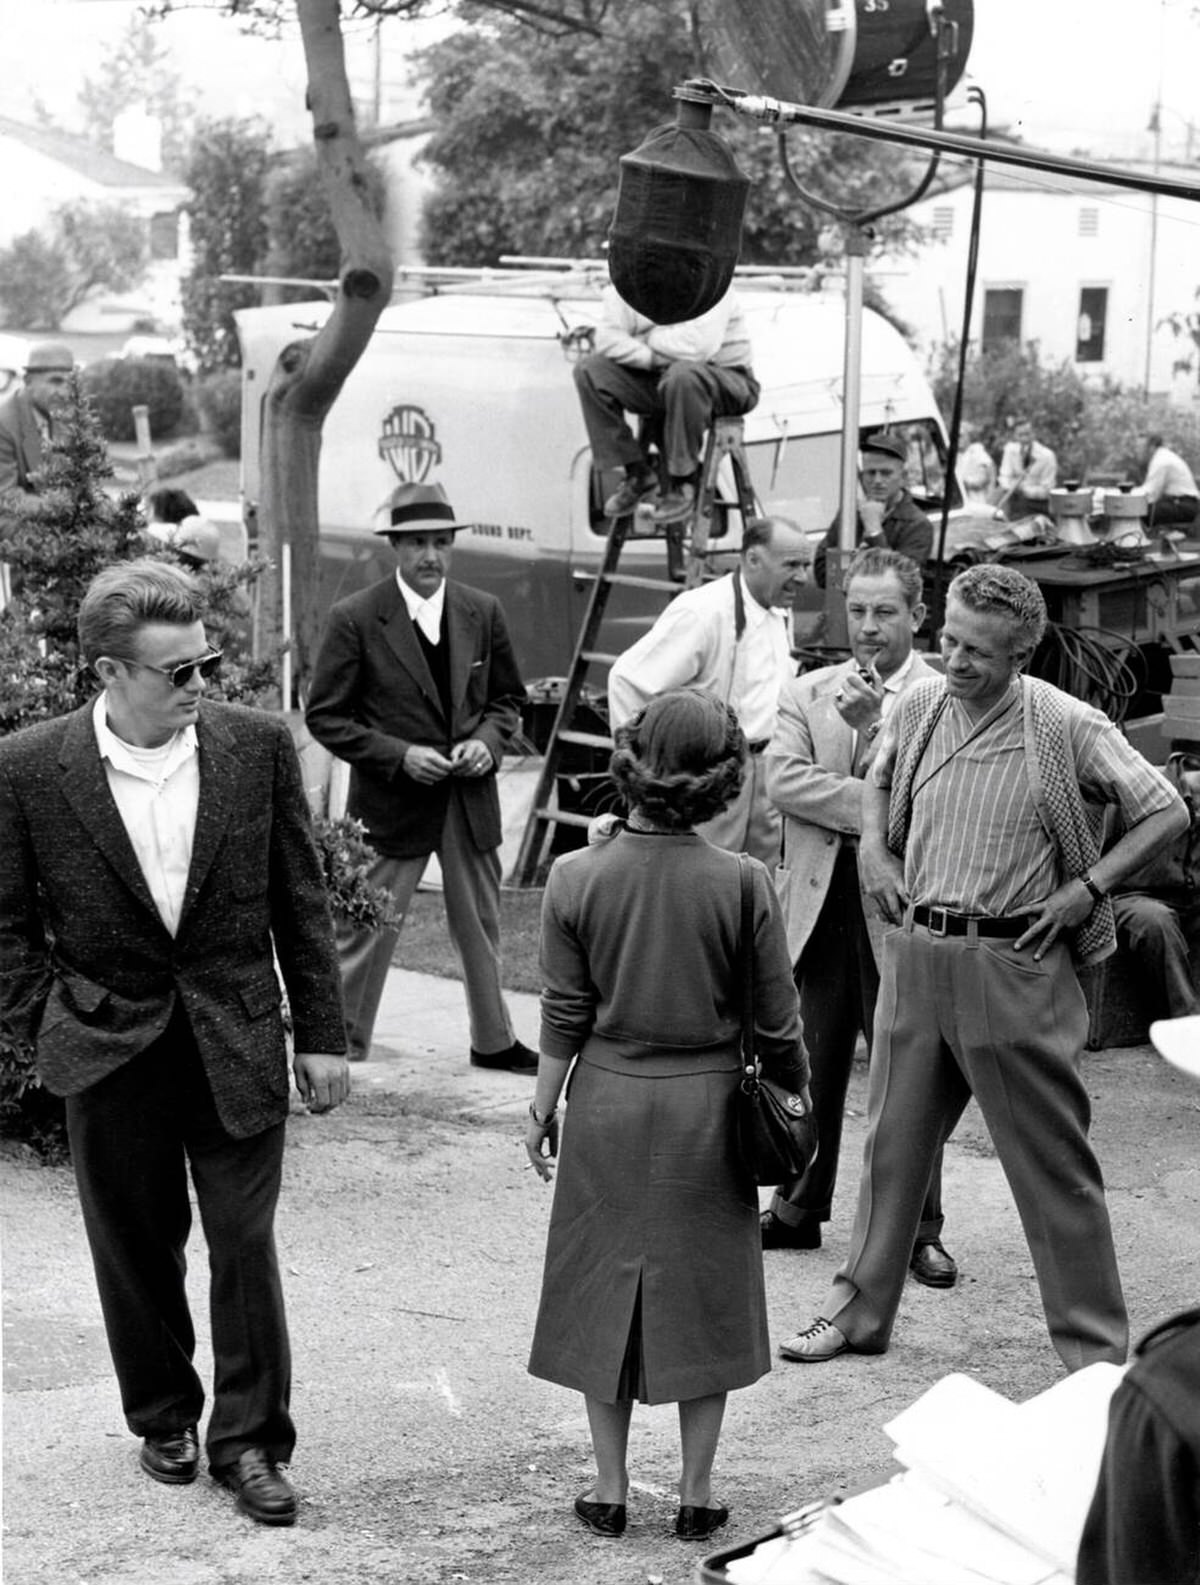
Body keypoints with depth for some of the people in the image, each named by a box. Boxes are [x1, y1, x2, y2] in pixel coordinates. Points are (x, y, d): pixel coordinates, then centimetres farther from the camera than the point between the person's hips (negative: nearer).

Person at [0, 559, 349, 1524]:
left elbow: (300, 900, 2)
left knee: (245, 1243, 3)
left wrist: (321, 1035, 3)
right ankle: (163, 1419, 32)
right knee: (135, 1247, 12)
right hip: (111, 1047, 0)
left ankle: (250, 1439, 17)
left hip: (237, 1040, 0)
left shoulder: (258, 746, -6)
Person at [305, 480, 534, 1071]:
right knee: (367, 926, 0)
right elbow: (325, 716, -9)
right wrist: (398, 755, -18)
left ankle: (493, 1040, 32)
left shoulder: (483, 612, 3)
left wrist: (488, 740, -7)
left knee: (481, 923, 16)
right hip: (392, 801, -4)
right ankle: (342, 1044, 13)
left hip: (470, 797, 4)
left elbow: (507, 696, 14)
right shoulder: (355, 618, -11)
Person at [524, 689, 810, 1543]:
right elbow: (776, 1022, -6)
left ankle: (610, 1488, 20)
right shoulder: (743, 885, -14)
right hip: (707, 1105, 0)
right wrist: (797, 1088, 12)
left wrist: (543, 1106, 8)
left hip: (609, 1099, 1)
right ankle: (698, 1491, 19)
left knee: (605, 1284, 13)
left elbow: (565, 1015, -5)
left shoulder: (576, 877, -12)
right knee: (702, 1290, 12)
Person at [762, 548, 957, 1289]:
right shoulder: (806, 694, 9)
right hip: (820, 902, 3)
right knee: (809, 1068, 12)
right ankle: (799, 1208, 25)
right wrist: (869, 807, -16)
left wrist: (875, 724, -20)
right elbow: (783, 777, -7)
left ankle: (919, 1230, 11)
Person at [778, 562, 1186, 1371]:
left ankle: (1097, 1348, 11)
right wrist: (874, 849, 8)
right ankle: (861, 1311, 30)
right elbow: (879, 781, 25)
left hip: (1015, 966, -5)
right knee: (893, 1142, 15)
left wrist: (1086, 890, -11)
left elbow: (1166, 812, -6)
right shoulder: (918, 707, 4)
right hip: (916, 951, 5)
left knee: (1054, 1164, 1)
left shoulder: (1067, 728, -12)